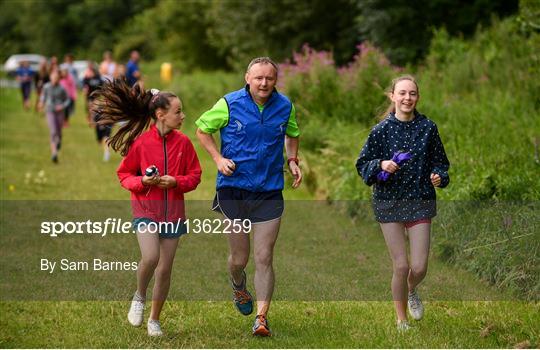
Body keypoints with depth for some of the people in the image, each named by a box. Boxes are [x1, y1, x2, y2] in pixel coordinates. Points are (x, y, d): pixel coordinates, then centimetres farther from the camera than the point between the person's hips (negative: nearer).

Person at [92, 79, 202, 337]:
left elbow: (194, 176, 6)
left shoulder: (183, 143, -1)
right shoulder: (141, 143, -7)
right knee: (150, 257, -24)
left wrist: (176, 182, -12)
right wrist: (142, 182, -16)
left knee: (165, 269, 5)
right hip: (146, 211, -3)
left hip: (173, 213, 3)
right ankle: (139, 298, 7)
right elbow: (124, 174, 3)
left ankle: (154, 320, 24)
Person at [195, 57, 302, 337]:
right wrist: (218, 158, -8)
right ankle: (238, 285, 44)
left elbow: (292, 134, 22)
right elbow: (202, 129, 5)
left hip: (269, 191, 1)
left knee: (264, 259, -3)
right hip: (233, 189, -1)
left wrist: (292, 160, 5)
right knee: (239, 258, 9)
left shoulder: (285, 106, 2)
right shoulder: (229, 104, -7)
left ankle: (261, 317, 1)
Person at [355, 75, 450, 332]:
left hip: (421, 202, 1)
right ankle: (402, 321, 16)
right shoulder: (382, 130, -4)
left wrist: (438, 177, -11)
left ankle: (411, 291, 34)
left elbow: (439, 161, 10)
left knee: (419, 267, -3)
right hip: (389, 202, -1)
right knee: (401, 266, -2)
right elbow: (362, 164, 1)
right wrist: (381, 165, -18)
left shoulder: (427, 128, 1)